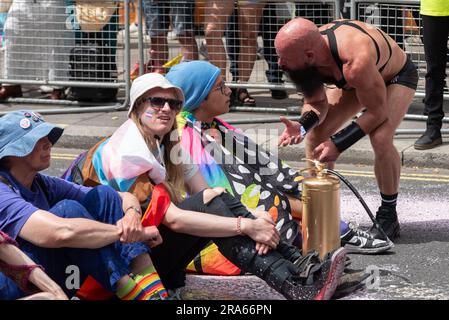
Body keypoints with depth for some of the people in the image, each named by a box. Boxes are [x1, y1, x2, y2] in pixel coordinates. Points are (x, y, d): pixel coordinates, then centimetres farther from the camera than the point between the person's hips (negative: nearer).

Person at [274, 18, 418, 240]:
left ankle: (388, 217, -9)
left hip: (396, 77, -7)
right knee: (315, 135, -4)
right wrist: (303, 126, -32)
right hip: (355, 80, 7)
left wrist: (339, 144, -32)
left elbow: (377, 112, -31)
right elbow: (316, 102, -11)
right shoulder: (307, 51, -26)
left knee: (381, 138, -28)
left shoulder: (355, 62, -46)